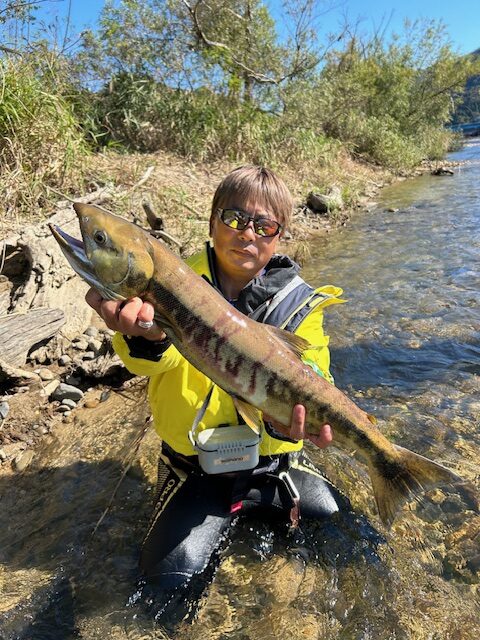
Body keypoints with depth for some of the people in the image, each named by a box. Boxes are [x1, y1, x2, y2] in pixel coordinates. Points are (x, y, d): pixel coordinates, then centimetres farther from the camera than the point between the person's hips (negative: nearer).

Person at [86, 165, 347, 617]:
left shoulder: (299, 303, -9)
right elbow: (156, 359, -26)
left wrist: (289, 412, -42)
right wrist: (145, 334, -51)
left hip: (269, 457, 1)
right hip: (193, 459, -1)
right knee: (167, 572, -7)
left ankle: (252, 497, 23)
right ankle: (227, 510, 22)